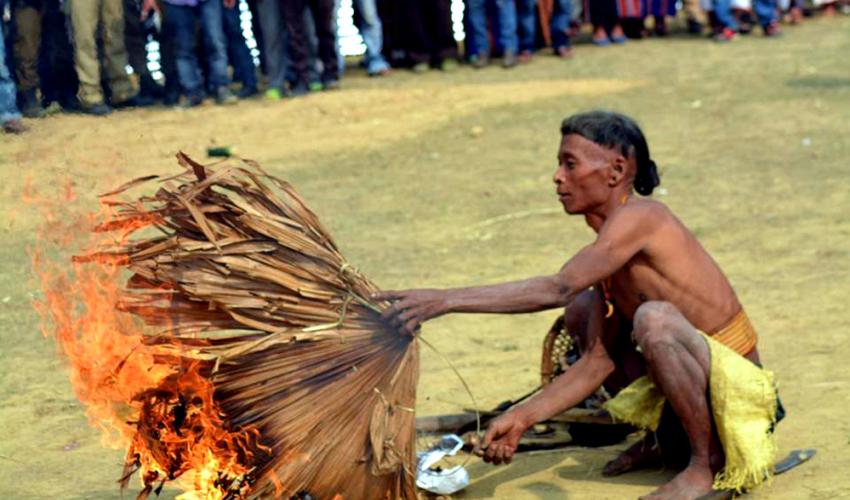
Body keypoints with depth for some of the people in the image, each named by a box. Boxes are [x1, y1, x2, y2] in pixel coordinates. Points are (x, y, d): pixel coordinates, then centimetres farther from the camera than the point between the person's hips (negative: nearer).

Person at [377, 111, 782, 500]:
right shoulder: (612, 246, 7)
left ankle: (708, 463, -16)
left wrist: (448, 299, -37)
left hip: (737, 383, -9)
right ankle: (662, 435, 15)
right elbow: (599, 361, 6)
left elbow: (558, 289, -33)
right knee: (581, 310, 11)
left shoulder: (638, 217, -20)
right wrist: (523, 417, -1)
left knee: (654, 318, -36)